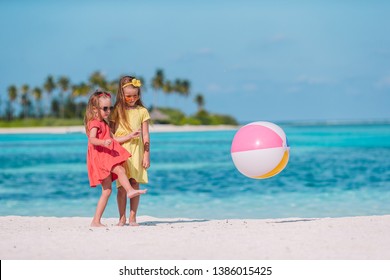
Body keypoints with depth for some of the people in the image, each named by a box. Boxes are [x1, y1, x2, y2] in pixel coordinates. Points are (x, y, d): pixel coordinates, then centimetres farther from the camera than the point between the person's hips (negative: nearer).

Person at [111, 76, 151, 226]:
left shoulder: (142, 111, 7)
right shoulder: (117, 111, 4)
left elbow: (145, 136, 7)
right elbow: (112, 133, 4)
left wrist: (146, 155, 2)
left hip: (136, 151, 1)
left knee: (135, 184, -2)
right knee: (122, 185, -3)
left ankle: (132, 218, 5)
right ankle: (122, 218, 4)